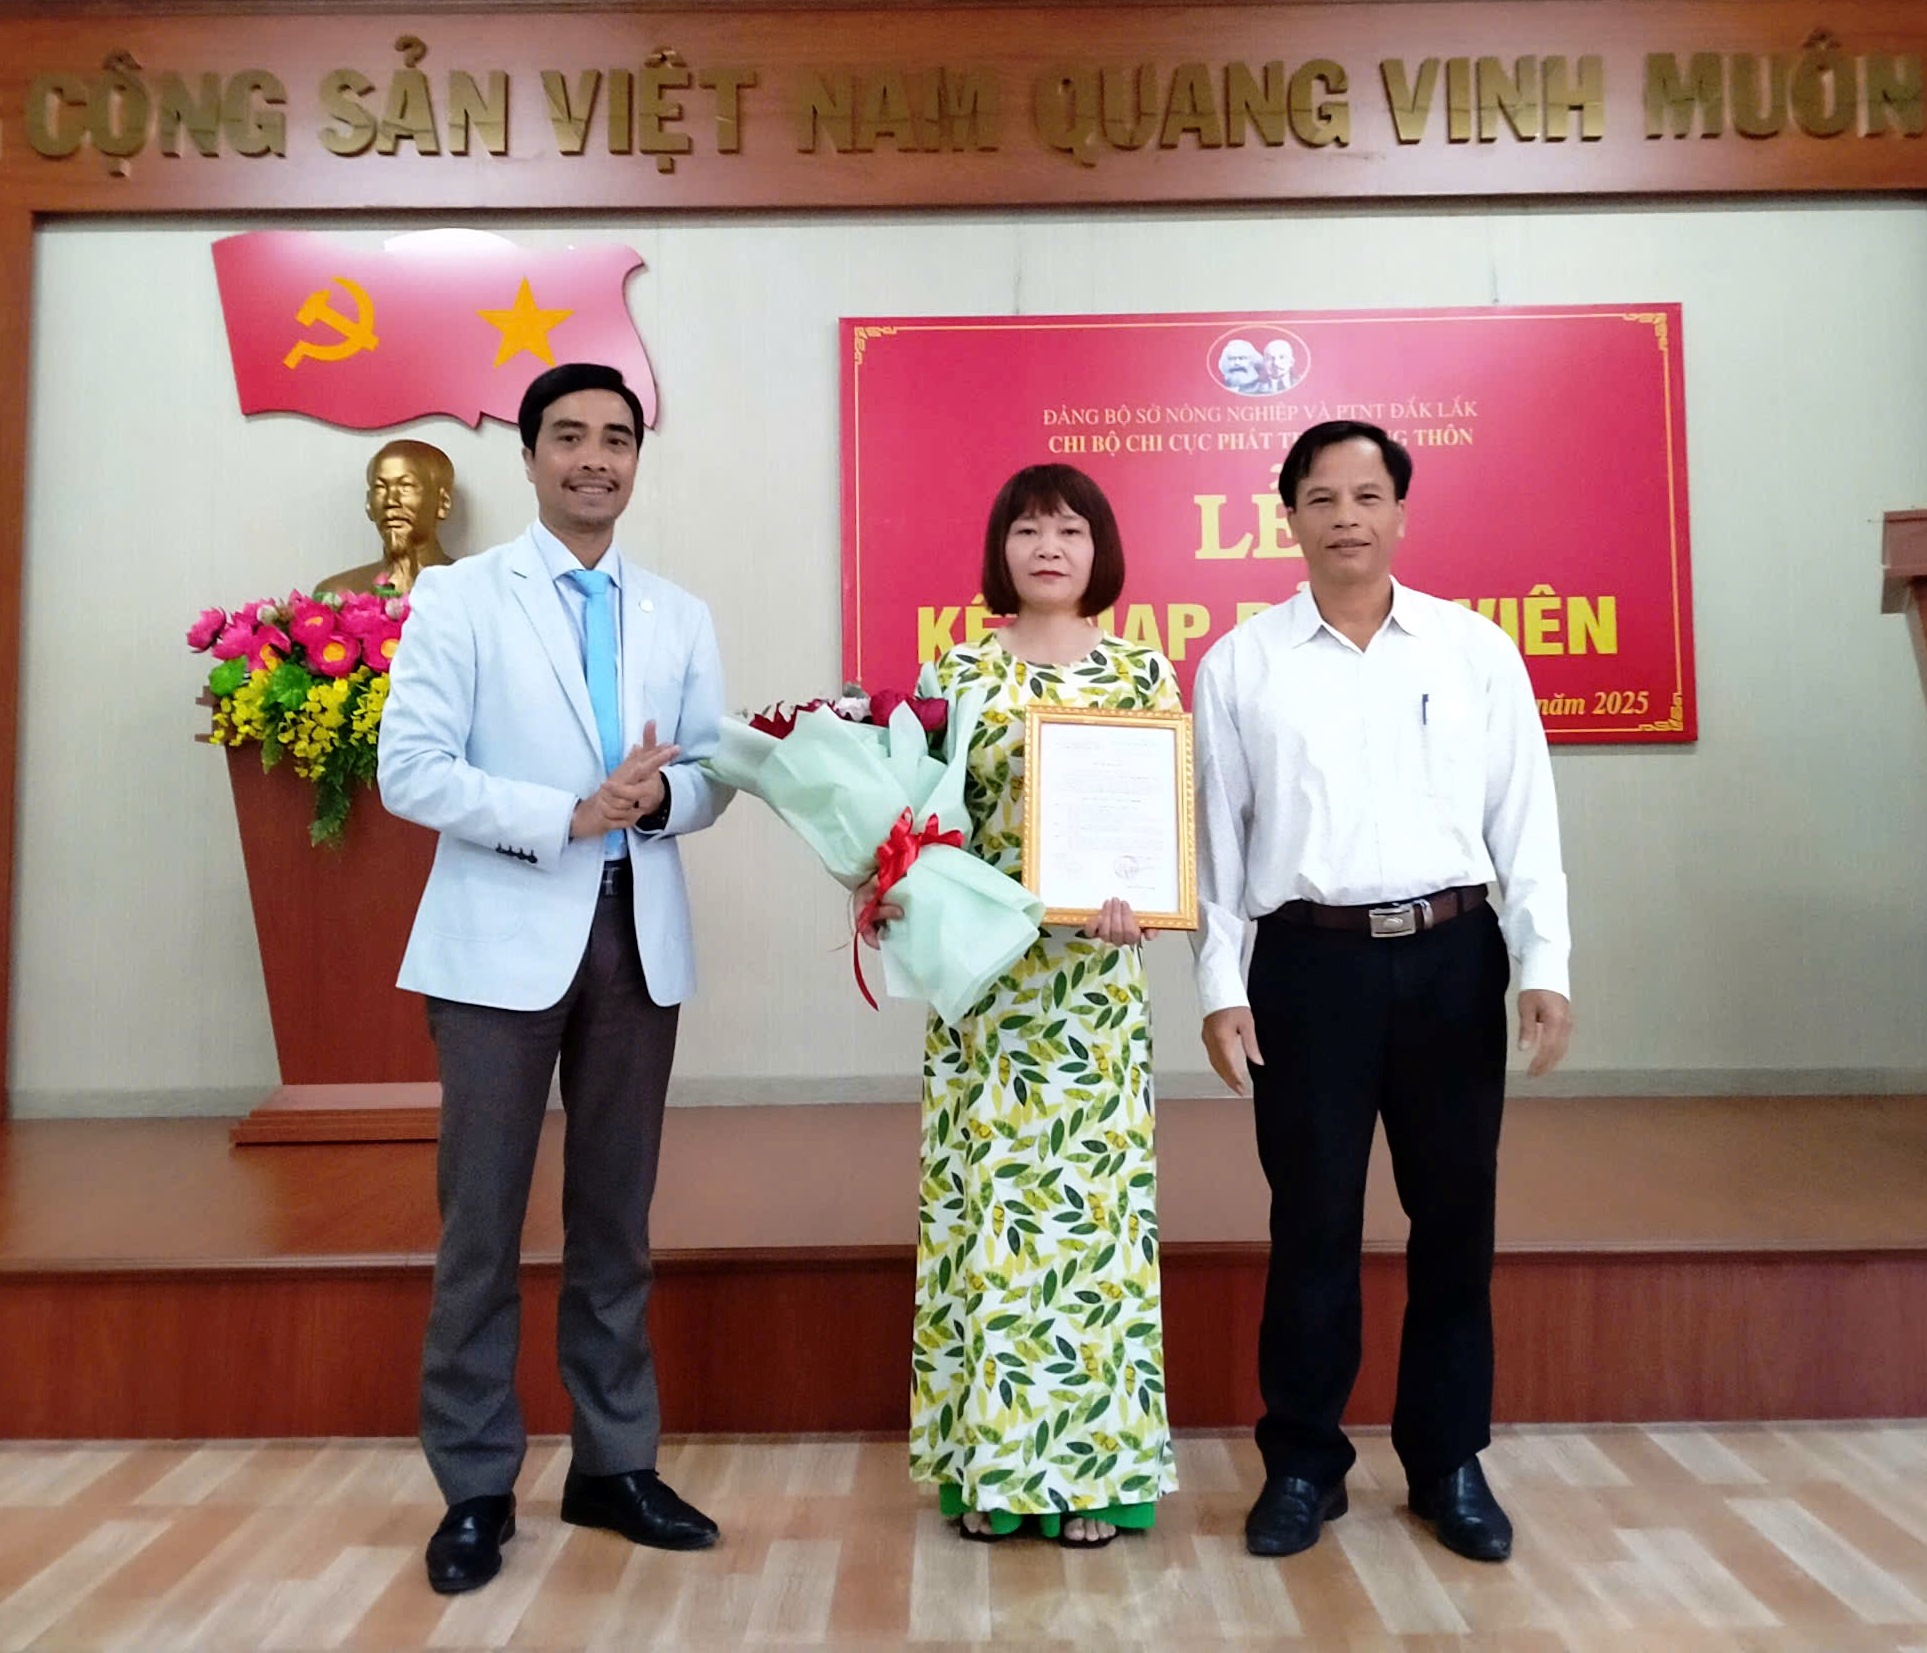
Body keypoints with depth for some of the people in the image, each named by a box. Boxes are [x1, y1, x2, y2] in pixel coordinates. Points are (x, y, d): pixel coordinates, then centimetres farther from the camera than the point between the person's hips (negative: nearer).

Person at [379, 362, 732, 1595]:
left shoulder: (682, 618, 12)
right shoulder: (457, 596, 1)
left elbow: (716, 776, 9)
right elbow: (411, 770, -8)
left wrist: (660, 792, -14)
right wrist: (572, 813, -18)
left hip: (639, 938, 4)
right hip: (506, 939, -3)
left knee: (617, 1215, 11)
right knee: (482, 1218, 3)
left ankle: (615, 1466, 25)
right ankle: (476, 1487, 18)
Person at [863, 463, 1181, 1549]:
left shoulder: (1145, 672, 5)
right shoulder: (960, 671, 6)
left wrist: (1138, 902, -18)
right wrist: (891, 889, -13)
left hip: (1097, 972, 0)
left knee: (1091, 1192, 3)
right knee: (987, 1194, 5)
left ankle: (1093, 1459, 19)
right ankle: (990, 1458, 20)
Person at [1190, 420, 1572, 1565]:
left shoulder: (1477, 648, 6)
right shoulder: (1241, 664, 4)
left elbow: (1525, 818, 5)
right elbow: (1216, 834, 2)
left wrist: (1546, 966, -2)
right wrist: (1220, 986, -3)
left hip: (1452, 956, 2)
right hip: (1312, 962, -1)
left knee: (1455, 1216, 11)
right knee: (1314, 1223, 7)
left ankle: (1451, 1463, 29)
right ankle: (1303, 1464, 24)